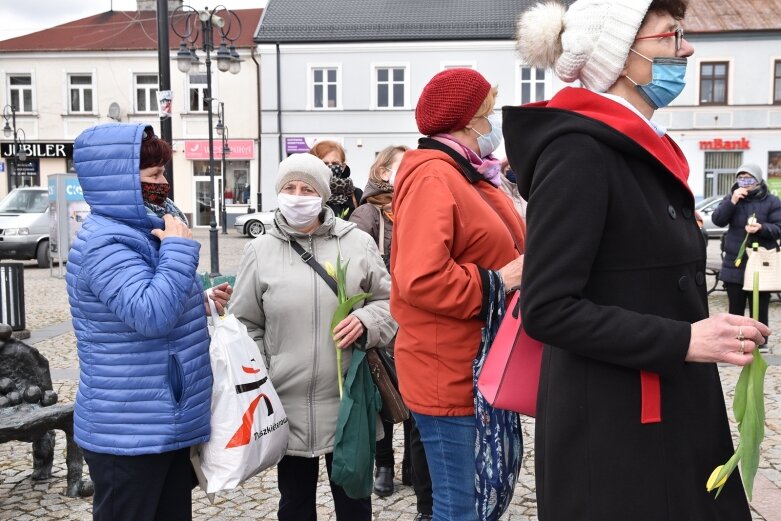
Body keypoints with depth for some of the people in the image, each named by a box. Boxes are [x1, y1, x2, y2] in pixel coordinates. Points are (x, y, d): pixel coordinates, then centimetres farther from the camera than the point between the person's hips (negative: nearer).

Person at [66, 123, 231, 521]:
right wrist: (179, 247, -24)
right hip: (129, 433, -10)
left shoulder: (137, 232, 12)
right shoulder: (105, 244, -21)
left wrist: (202, 306, 8)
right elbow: (151, 315, -33)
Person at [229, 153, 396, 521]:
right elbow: (246, 325, 5)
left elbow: (389, 300, 7)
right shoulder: (260, 251, 1)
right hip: (288, 406, 1)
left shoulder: (357, 243, 0)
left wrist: (366, 322, -14)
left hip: (349, 402, 0)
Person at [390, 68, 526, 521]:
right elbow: (421, 279, -28)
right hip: (450, 374, -10)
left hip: (481, 370, 10)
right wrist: (497, 283, -18)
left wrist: (523, 269, 4)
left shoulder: (472, 175, 15)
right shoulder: (432, 178, -18)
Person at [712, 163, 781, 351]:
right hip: (734, 263, 2)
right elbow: (717, 220, -6)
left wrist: (761, 228, -24)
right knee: (735, 308, 10)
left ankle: (760, 341, 14)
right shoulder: (731, 198, 7)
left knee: (759, 309, 3)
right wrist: (732, 201, -18)